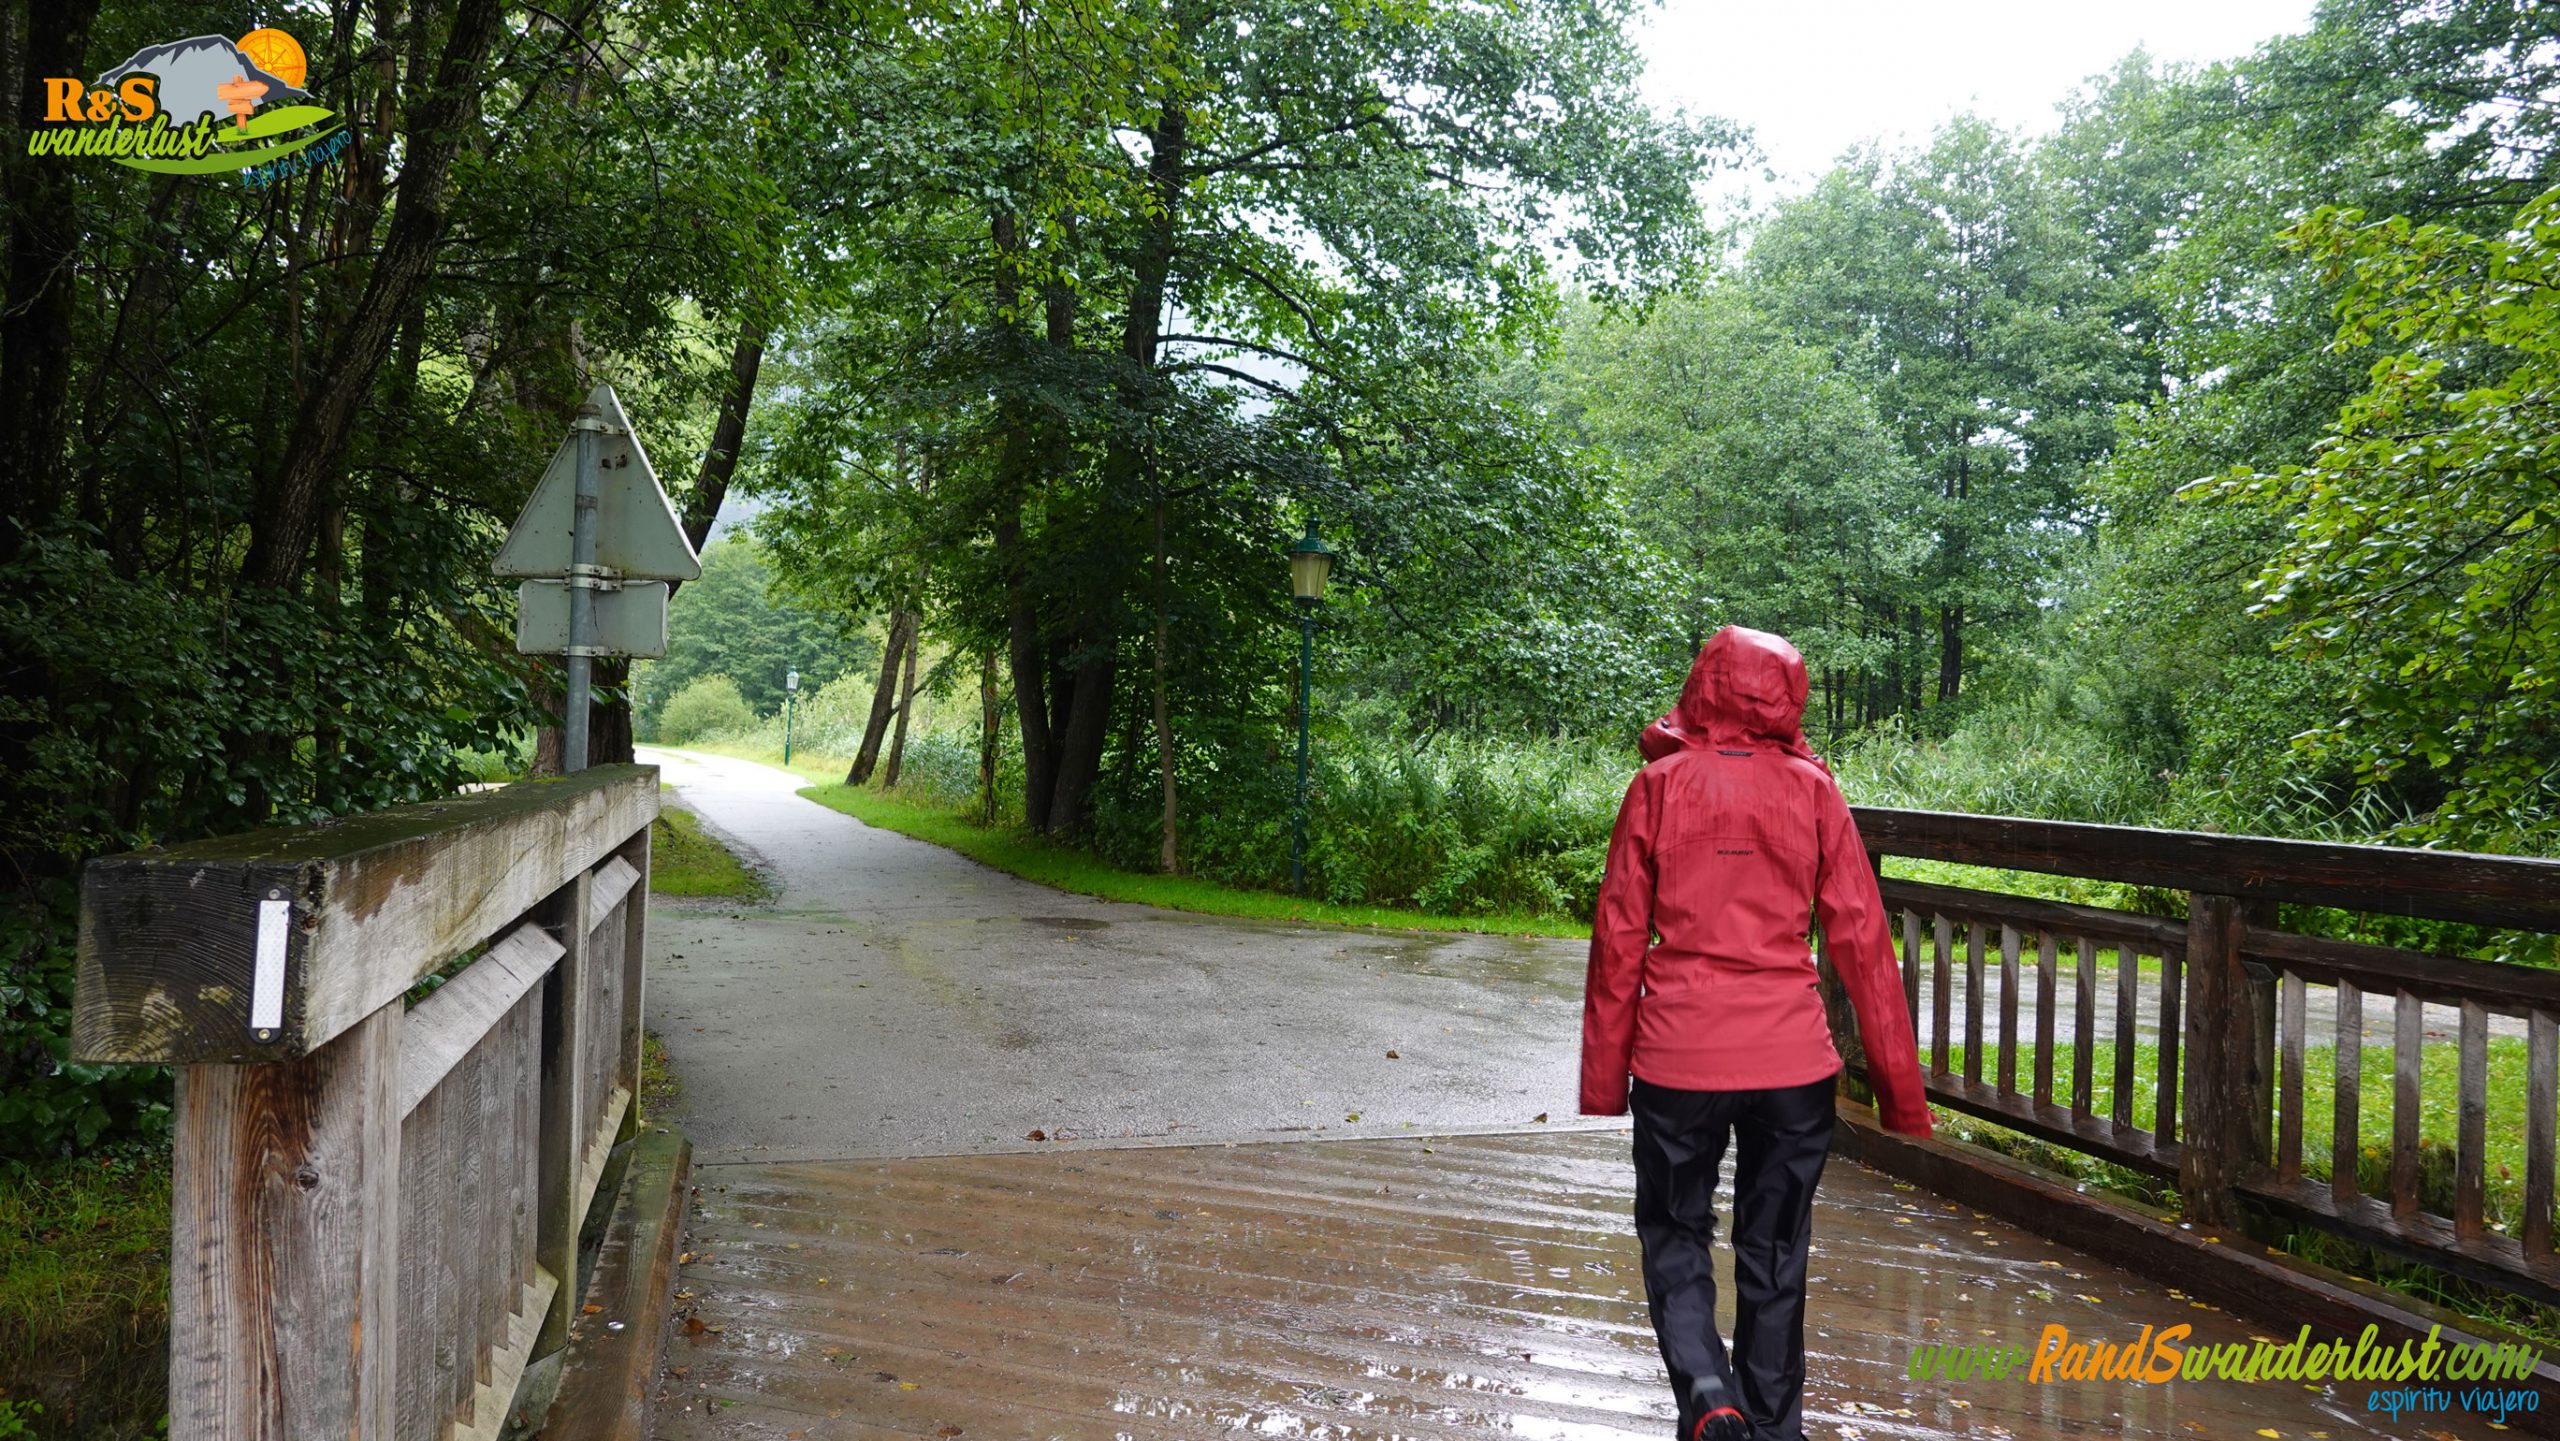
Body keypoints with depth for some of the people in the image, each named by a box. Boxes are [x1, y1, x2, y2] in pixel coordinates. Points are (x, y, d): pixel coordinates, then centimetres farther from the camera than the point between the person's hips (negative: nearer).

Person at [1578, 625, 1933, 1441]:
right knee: (1774, 1258, 16)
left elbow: (1619, 939, -1)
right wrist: (1900, 1088, 6)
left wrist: (1603, 1075, 7)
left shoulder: (1660, 785, -1)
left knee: (1674, 1238, 15)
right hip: (1791, 1060, 1)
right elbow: (1861, 942, 0)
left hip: (1677, 1058, -1)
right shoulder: (1812, 791, 1)